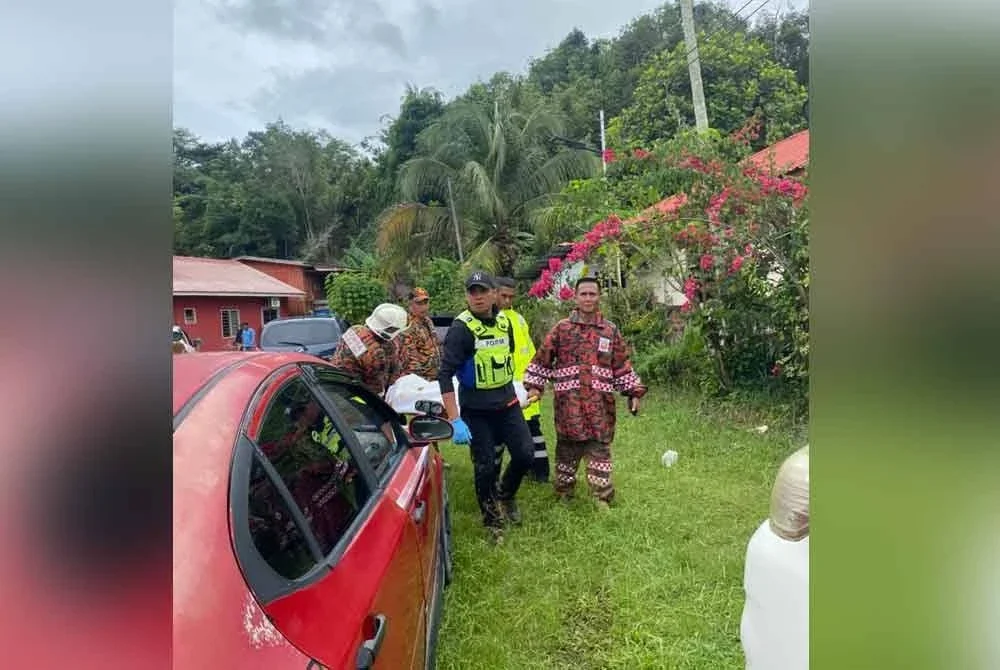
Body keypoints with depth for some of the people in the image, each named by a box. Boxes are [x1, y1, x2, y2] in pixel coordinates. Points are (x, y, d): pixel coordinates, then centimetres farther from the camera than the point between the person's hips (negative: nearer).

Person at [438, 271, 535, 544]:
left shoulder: (504, 322, 1)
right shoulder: (461, 328, -16)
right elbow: (445, 375, -20)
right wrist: (455, 420, -25)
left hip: (507, 404, 5)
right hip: (476, 411, -4)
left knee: (525, 455, -1)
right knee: (485, 467, 3)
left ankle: (505, 495, 30)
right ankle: (492, 521, 26)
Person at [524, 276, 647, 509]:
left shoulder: (611, 331, 9)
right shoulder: (561, 329, 4)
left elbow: (623, 366, 12)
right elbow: (542, 360, 8)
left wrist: (633, 393, 7)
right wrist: (534, 386, 2)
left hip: (601, 403, 1)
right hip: (569, 402, -1)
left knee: (600, 448, 4)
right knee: (567, 447, 8)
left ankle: (603, 498, 15)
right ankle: (564, 494, 26)